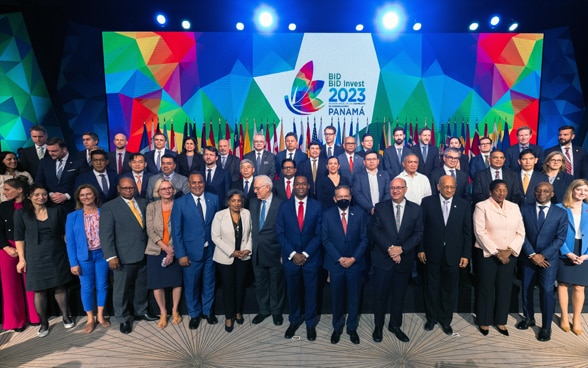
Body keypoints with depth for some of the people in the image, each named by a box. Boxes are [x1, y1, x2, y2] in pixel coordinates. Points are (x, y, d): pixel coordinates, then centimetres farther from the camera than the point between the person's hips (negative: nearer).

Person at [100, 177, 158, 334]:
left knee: (141, 286, 19)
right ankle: (123, 319, 28)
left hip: (143, 254, 4)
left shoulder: (143, 203, 7)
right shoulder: (109, 207, -7)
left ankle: (141, 311, 39)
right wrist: (111, 256, -18)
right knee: (121, 289, 10)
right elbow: (106, 234, -11)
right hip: (124, 256, -4)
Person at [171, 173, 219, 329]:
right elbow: (176, 231, -6)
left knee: (209, 283, 17)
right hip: (191, 251, -2)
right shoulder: (180, 203, -6)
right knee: (191, 285, 13)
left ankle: (207, 311, 38)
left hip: (211, 250, 2)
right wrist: (181, 254, -9)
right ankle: (194, 315, 35)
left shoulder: (214, 199, -1)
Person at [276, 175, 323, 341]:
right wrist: (293, 254, -11)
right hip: (290, 257, 1)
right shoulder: (284, 206, -1)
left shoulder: (317, 206, -3)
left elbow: (319, 234, -4)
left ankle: (311, 323, 31)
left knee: (311, 291, 12)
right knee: (292, 291, 15)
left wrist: (305, 254, -11)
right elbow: (280, 233, -2)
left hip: (311, 257, -1)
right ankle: (294, 320, 36)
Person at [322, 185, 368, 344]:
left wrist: (353, 258, -13)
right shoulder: (327, 215, -4)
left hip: (355, 263, 1)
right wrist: (339, 258, -13)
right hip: (335, 263, 0)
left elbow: (364, 239, -3)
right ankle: (337, 328, 31)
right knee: (337, 297, 12)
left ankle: (352, 328, 31)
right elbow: (325, 240, -5)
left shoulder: (360, 214, -3)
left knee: (354, 297, 12)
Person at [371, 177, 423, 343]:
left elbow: (418, 234, -2)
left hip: (404, 260, 2)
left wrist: (401, 248, -14)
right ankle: (378, 326, 25)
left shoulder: (416, 209, 2)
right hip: (383, 259, -1)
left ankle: (395, 325, 34)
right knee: (381, 295, 7)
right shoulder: (380, 207, 0)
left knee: (399, 296, 15)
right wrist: (390, 249, -16)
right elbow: (375, 231, -5)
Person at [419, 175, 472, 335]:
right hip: (432, 254, -1)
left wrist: (466, 254, -2)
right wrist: (420, 249, -4)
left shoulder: (464, 204, -1)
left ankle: (446, 320, 32)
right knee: (431, 288, 14)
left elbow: (467, 231, 0)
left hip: (453, 255, 1)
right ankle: (432, 318, 33)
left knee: (450, 290, 12)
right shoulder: (427, 202, -4)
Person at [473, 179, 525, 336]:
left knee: (505, 288, 10)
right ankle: (484, 321, 20)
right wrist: (496, 252, -15)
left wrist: (509, 250, -9)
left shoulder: (514, 207, 8)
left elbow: (521, 232, 4)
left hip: (509, 255, 4)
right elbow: (480, 232, -13)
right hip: (488, 254, -4)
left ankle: (500, 321, 26)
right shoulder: (482, 207, -7)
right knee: (486, 288, 5)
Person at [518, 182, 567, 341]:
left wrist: (543, 255, -14)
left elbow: (560, 238, -5)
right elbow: (522, 234, -2)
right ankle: (528, 318, 31)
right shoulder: (525, 210, 1)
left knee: (547, 291, -9)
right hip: (528, 258, 2)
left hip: (549, 258, -2)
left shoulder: (561, 213, 0)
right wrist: (532, 254, -11)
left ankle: (546, 327, 7)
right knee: (527, 289, 11)